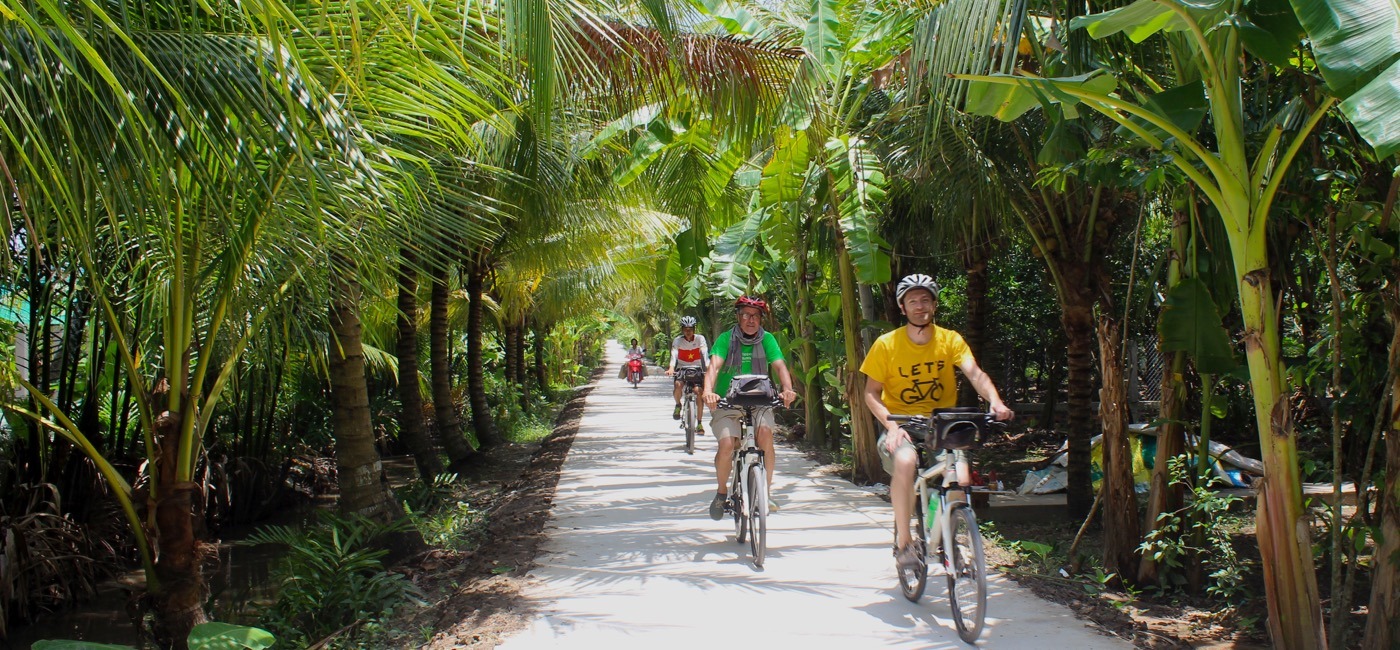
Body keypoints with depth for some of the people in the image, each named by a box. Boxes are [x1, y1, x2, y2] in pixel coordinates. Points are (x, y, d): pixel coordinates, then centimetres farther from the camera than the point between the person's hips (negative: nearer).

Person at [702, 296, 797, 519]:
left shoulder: (767, 340, 1)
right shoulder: (725, 339, -5)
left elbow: (780, 366, -12)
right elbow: (714, 365, -19)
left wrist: (788, 389, -33)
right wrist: (708, 391, -39)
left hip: (759, 402, 1)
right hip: (727, 404, -1)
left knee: (765, 435, -27)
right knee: (727, 445, -22)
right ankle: (722, 492, 6)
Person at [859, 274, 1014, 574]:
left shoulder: (950, 339, -2)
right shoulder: (886, 344, -6)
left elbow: (974, 372, -16)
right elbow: (871, 393, -5)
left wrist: (995, 400, -37)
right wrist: (890, 424, -22)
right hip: (901, 424, -2)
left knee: (960, 481, -21)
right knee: (905, 461, -35)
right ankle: (903, 541, -18)